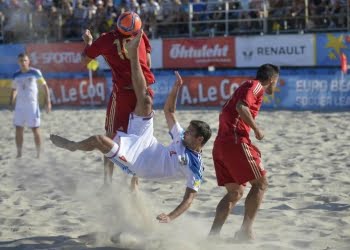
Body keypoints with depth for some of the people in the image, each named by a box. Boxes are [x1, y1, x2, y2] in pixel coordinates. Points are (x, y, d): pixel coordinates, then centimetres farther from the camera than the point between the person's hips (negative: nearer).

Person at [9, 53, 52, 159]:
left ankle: (38, 155, 6)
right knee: (18, 130, 4)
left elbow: (44, 86, 0)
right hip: (20, 106, 4)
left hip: (32, 105, -4)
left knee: (35, 129, -2)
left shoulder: (35, 73, -3)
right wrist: (11, 102, 2)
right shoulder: (16, 75, 8)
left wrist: (48, 101, -8)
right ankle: (19, 154, 12)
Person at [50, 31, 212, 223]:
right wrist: (176, 88, -3)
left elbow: (189, 198, -22)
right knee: (146, 101, -1)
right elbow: (168, 110, 11)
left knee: (98, 140, -22)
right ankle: (133, 54, 10)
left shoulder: (195, 167, -18)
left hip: (138, 162, -6)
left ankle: (72, 146, 13)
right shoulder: (182, 139, 1)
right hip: (145, 144, 6)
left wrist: (171, 216, -38)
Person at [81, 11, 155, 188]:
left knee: (111, 136, 7)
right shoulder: (141, 36, 9)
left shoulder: (106, 39, 2)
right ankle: (135, 183, 12)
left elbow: (85, 59, 14)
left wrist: (88, 42, 29)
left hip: (122, 92, -3)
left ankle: (108, 182, 2)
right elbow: (148, 63, 14)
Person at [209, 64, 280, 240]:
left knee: (235, 192, 12)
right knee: (260, 184, 1)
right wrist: (257, 129, -10)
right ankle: (246, 230, -5)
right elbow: (241, 107, -19)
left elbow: (225, 111, 25)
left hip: (220, 143, 9)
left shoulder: (246, 86, 27)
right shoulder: (256, 86, -1)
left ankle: (213, 233, 2)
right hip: (236, 141, -9)